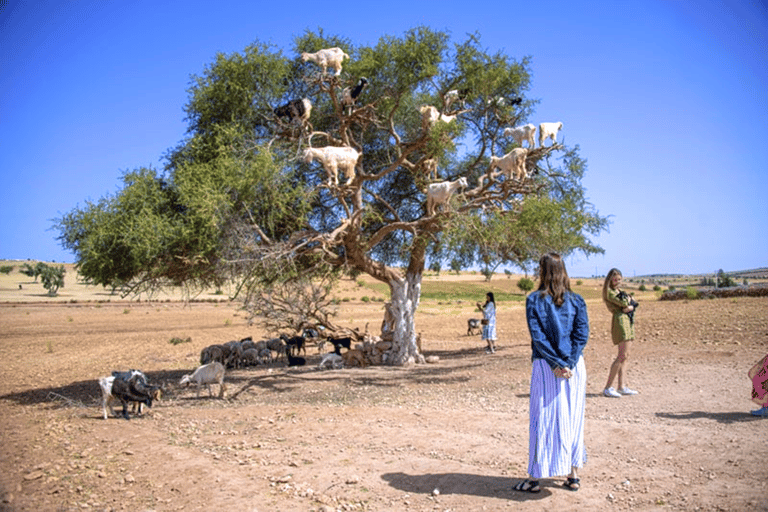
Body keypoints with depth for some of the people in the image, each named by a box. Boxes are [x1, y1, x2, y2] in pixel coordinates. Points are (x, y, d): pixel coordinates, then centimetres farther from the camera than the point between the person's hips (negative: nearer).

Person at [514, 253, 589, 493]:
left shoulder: (534, 300, -5)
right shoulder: (576, 300, 4)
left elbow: (538, 336, -11)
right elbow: (582, 334, -4)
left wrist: (556, 364, -10)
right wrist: (568, 363, -10)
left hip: (545, 366, -3)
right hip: (574, 366, 3)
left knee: (543, 419, 3)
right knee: (573, 419, 13)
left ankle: (534, 478, 10)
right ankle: (573, 476, 21)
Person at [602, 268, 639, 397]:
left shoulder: (620, 291, 21)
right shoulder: (609, 291, -6)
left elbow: (632, 304, 14)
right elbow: (623, 303, -16)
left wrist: (630, 307, -8)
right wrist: (627, 299, 5)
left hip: (628, 321, 9)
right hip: (620, 320, -9)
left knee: (625, 356, 7)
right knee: (623, 355, -14)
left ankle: (622, 387, 8)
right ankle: (608, 387, -12)